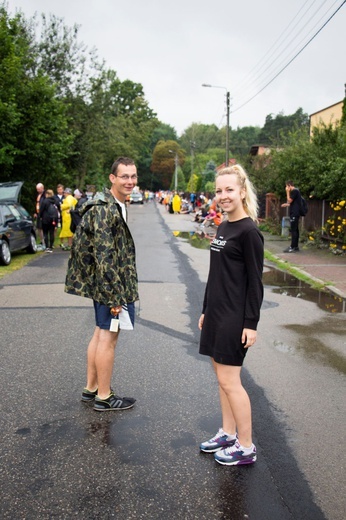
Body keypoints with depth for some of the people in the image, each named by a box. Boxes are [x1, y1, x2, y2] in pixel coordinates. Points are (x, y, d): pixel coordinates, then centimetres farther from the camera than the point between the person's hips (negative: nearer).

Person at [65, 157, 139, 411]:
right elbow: (105, 256, -24)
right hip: (111, 284, -10)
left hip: (103, 283, 10)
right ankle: (104, 397, 16)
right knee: (109, 336, 1)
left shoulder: (117, 206, 13)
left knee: (102, 332, 17)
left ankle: (91, 388, 31)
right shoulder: (105, 210, -20)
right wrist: (115, 296, -22)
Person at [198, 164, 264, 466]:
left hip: (235, 317, -9)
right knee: (222, 375, 15)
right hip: (216, 313, 9)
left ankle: (246, 447, 13)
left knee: (229, 380, -2)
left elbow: (255, 281, -15)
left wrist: (251, 324, -16)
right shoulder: (223, 227, 11)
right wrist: (206, 310, 18)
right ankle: (228, 433, 30)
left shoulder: (249, 231, -14)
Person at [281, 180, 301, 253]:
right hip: (295, 213, 10)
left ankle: (292, 247, -11)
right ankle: (296, 246, 14)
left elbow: (289, 200, -15)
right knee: (295, 230, 11)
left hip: (294, 214, -10)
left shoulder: (294, 191, -13)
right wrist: (286, 205, 27)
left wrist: (287, 192, -9)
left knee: (293, 230, -10)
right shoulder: (295, 191, 18)